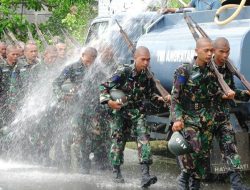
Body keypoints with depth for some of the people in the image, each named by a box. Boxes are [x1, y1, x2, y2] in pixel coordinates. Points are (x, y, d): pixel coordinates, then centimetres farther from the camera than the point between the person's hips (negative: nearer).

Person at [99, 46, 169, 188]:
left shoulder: (148, 75, -2)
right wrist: (108, 101, -28)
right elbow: (104, 87, -13)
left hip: (138, 112, 3)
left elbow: (150, 93, 13)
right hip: (120, 112, -3)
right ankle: (116, 172, 22)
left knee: (144, 139, -13)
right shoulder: (123, 72, -16)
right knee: (118, 141, 5)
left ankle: (145, 175, -18)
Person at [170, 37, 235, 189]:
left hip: (208, 120, 5)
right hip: (189, 119, -5)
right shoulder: (184, 71, -9)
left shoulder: (212, 71, 7)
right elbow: (175, 98, -10)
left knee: (204, 154, 6)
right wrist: (177, 119, -19)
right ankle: (184, 177, 2)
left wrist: (225, 95, -6)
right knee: (192, 149, -21)